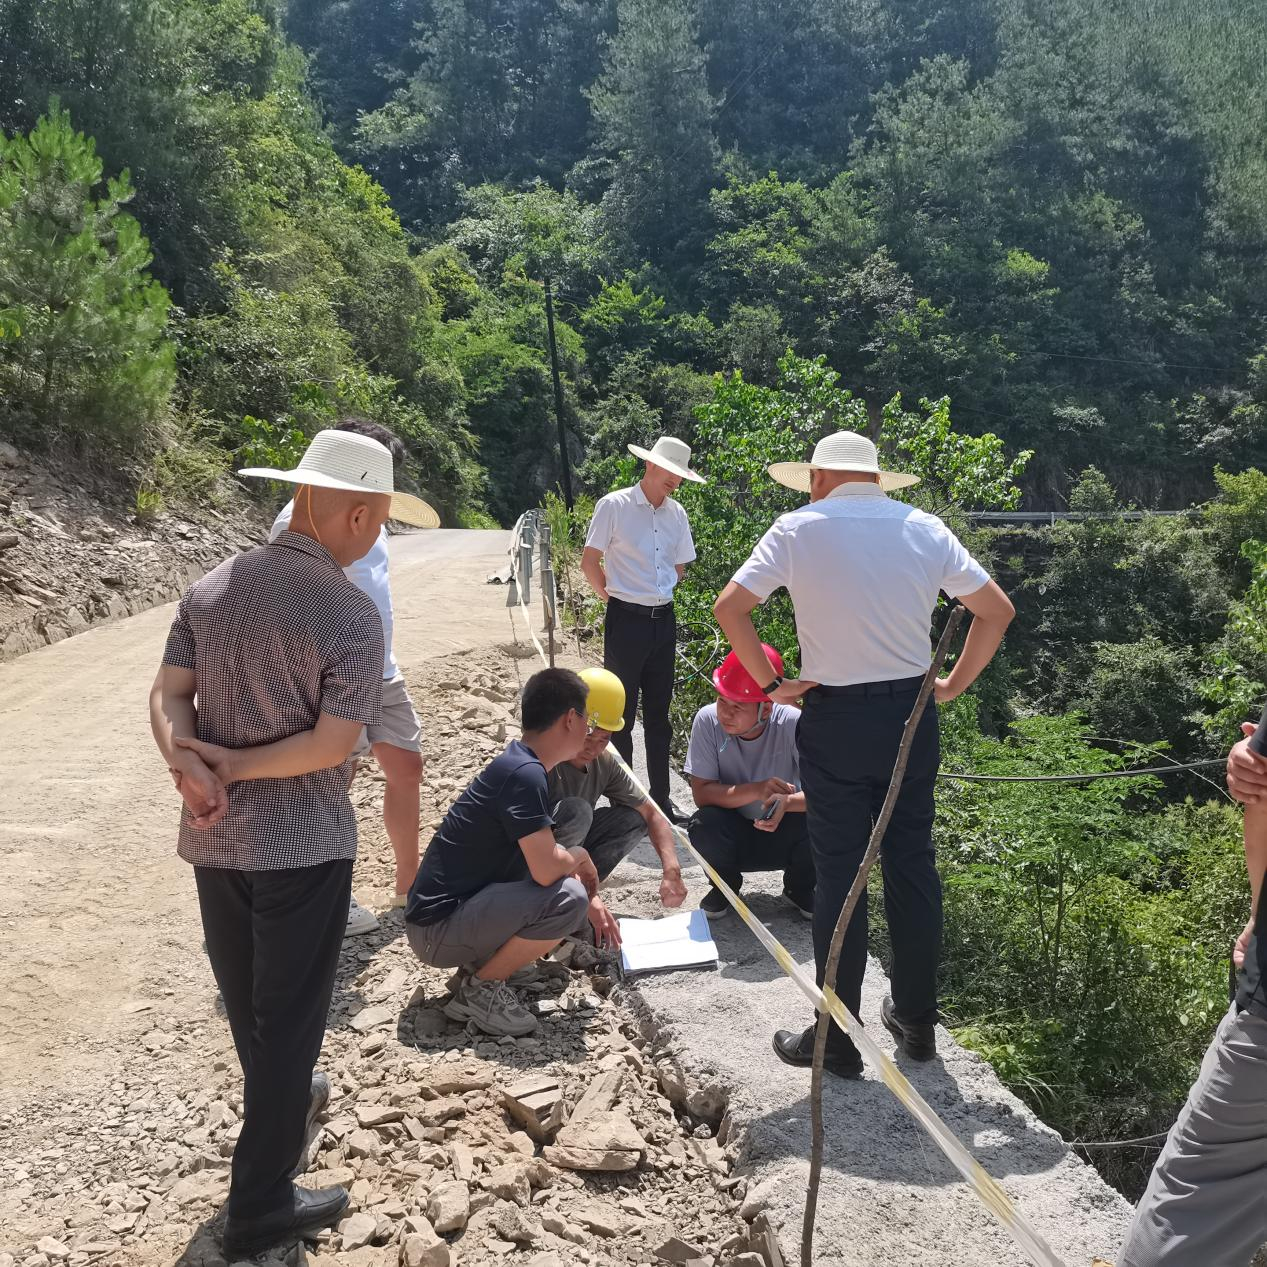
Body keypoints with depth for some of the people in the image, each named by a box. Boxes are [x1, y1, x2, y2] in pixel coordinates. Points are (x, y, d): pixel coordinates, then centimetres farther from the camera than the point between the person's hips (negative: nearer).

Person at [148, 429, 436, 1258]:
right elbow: (332, 746, -21)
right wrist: (233, 765, -12)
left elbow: (168, 698, -3)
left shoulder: (212, 588, 1)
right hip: (302, 845, -6)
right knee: (289, 1012, 8)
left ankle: (283, 1099, 50)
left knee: (245, 997, 25)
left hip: (215, 839, 7)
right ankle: (262, 1204, 20)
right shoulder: (352, 615, -19)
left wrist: (191, 769, -16)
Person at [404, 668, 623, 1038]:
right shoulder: (525, 774, -22)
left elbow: (545, 855, 19)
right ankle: (479, 988, -7)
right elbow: (545, 870, -29)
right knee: (568, 899, -26)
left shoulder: (519, 764, 8)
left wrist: (592, 900, 8)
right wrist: (580, 857, -7)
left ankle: (486, 959, 12)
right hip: (438, 927, -10)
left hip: (461, 905, 10)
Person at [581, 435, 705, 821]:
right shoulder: (614, 506, -9)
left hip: (663, 619, 5)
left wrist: (659, 593, 13)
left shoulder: (676, 513, 7)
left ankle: (660, 799, 22)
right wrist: (610, 595, 0)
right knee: (622, 713, 4)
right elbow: (589, 562, -5)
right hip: (626, 619, -5)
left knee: (658, 713, 13)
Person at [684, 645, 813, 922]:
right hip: (733, 836, 0)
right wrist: (756, 790, -36)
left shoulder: (793, 723, -23)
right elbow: (701, 793, -21)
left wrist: (787, 802, -45)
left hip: (783, 836, 0)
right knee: (704, 826, -32)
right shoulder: (707, 720, -20)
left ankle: (799, 888, 5)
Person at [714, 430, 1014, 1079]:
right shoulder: (924, 528, 3)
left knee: (838, 876, 5)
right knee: (913, 866, 14)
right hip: (911, 712, 3)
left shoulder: (799, 528, -6)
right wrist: (955, 684, 10)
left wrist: (772, 685, -5)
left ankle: (836, 1038, 15)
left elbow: (730, 606, -11)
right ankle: (917, 1020, 28)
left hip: (835, 718, -3)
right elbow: (996, 609, 5)